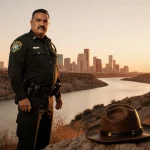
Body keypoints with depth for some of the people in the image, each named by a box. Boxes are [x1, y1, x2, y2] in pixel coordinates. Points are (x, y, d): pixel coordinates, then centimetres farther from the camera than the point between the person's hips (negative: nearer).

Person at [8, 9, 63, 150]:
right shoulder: (22, 42, -6)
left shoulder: (50, 45, 17)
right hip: (31, 99, -7)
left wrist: (58, 95, 17)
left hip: (48, 99, 7)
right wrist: (21, 97, -22)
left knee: (44, 138, 16)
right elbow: (14, 72, -15)